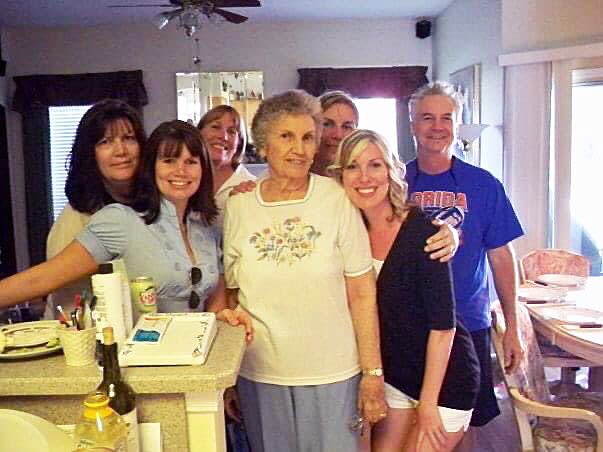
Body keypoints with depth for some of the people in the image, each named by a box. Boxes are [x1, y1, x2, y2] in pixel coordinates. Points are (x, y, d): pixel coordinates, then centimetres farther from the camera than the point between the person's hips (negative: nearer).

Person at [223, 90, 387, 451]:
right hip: (259, 375, 2)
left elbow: (363, 296, -5)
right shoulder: (237, 208, 0)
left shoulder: (337, 200, -7)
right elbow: (230, 297, 8)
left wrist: (373, 374, -5)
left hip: (333, 375, -2)